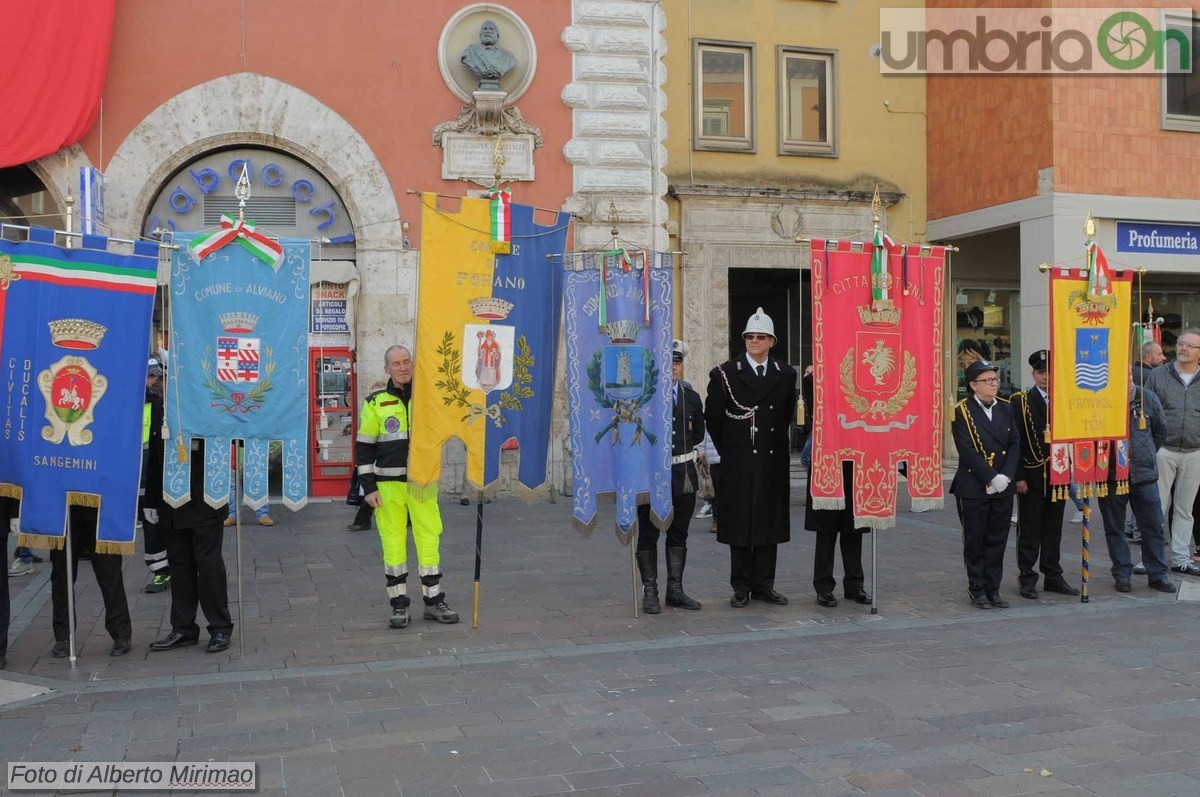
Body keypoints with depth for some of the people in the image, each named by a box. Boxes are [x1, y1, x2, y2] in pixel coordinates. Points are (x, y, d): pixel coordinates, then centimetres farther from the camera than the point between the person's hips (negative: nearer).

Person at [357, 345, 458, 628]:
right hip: (388, 485, -1)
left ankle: (434, 602, 14)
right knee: (393, 543, 4)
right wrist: (369, 488, -4)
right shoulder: (376, 403, 2)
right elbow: (364, 448, 2)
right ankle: (399, 605, 14)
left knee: (429, 539, 3)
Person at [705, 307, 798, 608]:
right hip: (738, 463, -3)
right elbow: (712, 416, 2)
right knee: (739, 525, 2)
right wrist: (728, 448, 5)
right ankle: (741, 587, 9)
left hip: (773, 462, 3)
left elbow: (788, 415, 16)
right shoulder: (725, 374, -1)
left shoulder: (786, 374, 8)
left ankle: (764, 585, 16)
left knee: (770, 523, 6)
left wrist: (778, 444, 12)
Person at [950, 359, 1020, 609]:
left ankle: (993, 590, 18)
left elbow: (1015, 444, 6)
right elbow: (967, 450, -14)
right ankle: (977, 590, 15)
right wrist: (991, 478, -18)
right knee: (975, 542, 5)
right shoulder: (961, 411, -7)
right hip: (973, 488, -5)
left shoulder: (1005, 408, 10)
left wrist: (1006, 476, -7)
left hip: (1003, 487, 5)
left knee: (997, 541, 9)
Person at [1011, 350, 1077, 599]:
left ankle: (1053, 577, 21)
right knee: (1029, 530, 3)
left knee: (1054, 529, 12)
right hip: (1031, 476, -4)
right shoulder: (1020, 401, -4)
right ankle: (1027, 578, 11)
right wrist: (1019, 476, -12)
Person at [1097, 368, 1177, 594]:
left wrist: (1147, 455, 16)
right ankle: (1122, 574, 19)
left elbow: (1159, 430, 17)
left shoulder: (1148, 399, 0)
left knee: (1153, 526, 7)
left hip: (1144, 473, 3)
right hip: (1111, 474, -2)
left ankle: (1157, 574, 19)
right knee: (1114, 528, 8)